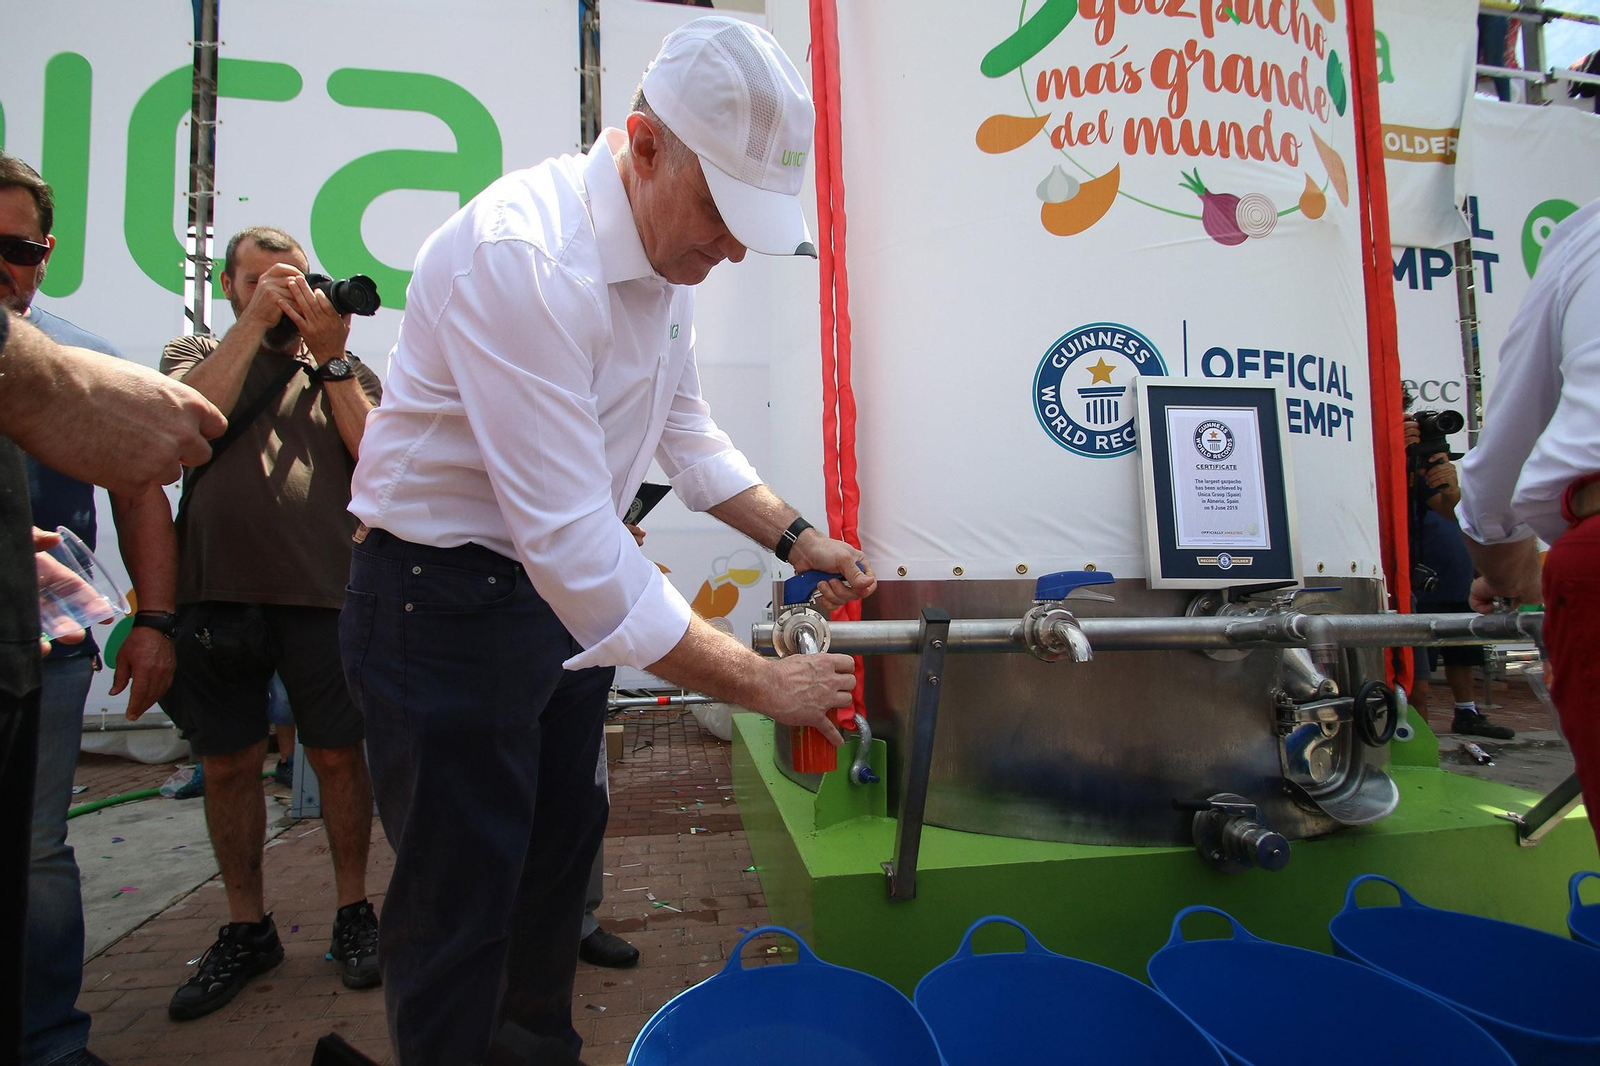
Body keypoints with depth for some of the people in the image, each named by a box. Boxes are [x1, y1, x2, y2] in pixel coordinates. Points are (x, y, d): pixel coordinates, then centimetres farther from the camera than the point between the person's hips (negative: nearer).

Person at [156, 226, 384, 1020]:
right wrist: (255, 319, -6)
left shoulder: (346, 372, 14)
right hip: (215, 591, 1)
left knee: (338, 753, 4)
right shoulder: (194, 354, 15)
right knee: (227, 764, 9)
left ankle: (353, 912, 21)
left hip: (323, 591, -1)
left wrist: (330, 357, -6)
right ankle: (246, 927, 26)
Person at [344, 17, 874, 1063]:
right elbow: (571, 537, -34)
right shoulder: (522, 256, -29)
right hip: (445, 603, -9)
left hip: (564, 587, 9)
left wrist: (797, 536, 3)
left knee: (561, 846, 23)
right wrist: (762, 681, -28)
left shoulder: (670, 245, 0)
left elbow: (684, 427, 13)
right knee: (462, 910, 5)